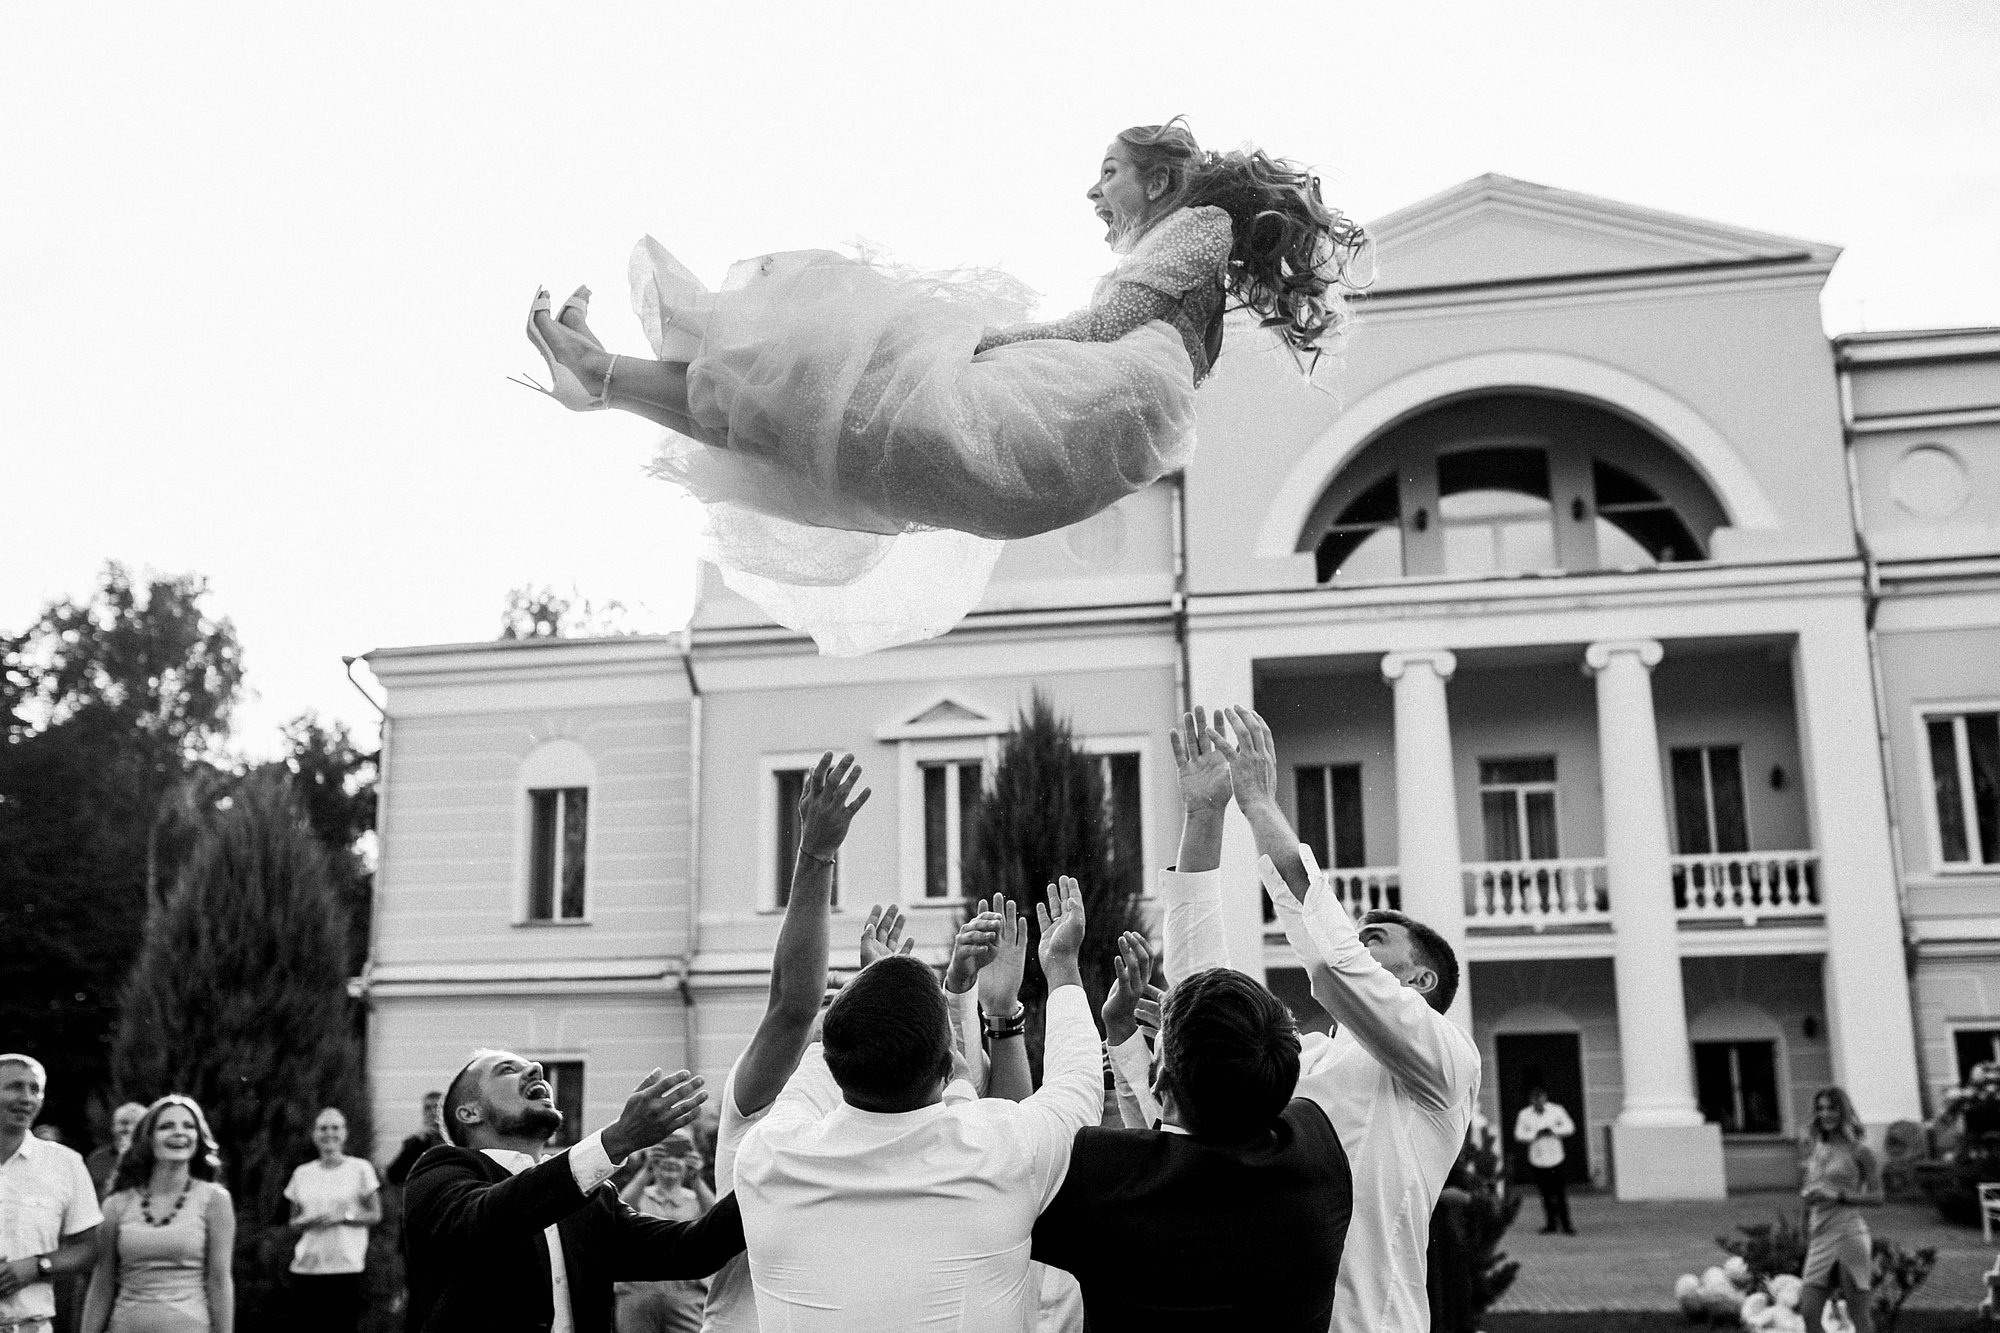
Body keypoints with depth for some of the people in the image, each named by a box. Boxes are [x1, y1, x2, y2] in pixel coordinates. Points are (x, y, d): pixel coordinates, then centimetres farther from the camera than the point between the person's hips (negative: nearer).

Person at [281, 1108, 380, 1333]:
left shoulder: (360, 1169, 3)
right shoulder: (302, 1173, 11)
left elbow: (375, 1215, 3)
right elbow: (293, 1222, 16)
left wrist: (342, 1217, -11)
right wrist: (307, 1222, -6)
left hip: (345, 1266, -3)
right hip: (306, 1266, 3)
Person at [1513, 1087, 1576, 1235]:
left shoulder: (1556, 1110, -1)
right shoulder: (1524, 1115, 0)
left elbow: (1570, 1127, -2)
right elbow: (1519, 1135, -2)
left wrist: (1553, 1131, -15)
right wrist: (1536, 1134, -15)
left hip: (1557, 1160, -1)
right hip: (1537, 1160, 1)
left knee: (1562, 1194, -2)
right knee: (1546, 1196, 6)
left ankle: (1566, 1225, 7)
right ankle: (1550, 1225, 17)